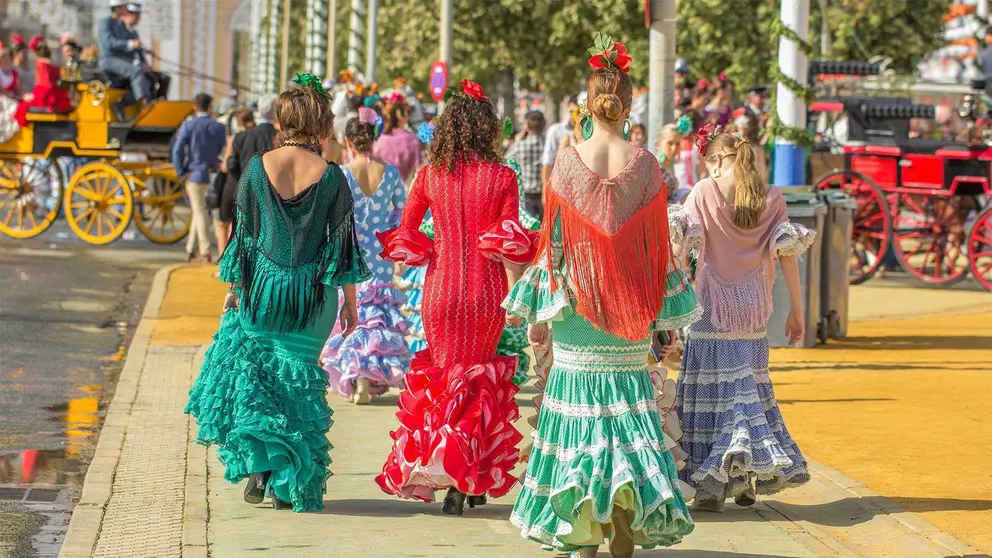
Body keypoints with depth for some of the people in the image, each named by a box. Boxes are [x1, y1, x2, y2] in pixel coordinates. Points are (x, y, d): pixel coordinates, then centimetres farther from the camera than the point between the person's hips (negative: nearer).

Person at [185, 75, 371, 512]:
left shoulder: (258, 167, -6)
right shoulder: (332, 177, -7)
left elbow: (243, 231, 0)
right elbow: (343, 242, -3)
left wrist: (234, 286, 10)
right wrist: (350, 302, 5)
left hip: (262, 286, 0)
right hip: (312, 294, 0)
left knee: (246, 370, 17)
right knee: (297, 378, 11)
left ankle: (257, 467, 6)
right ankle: (287, 484, 10)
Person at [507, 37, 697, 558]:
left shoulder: (569, 163, -6)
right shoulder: (645, 165, -3)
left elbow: (552, 242, -2)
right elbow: (658, 245, 1)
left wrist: (537, 313, 5)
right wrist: (667, 318, 8)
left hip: (576, 305, -1)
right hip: (630, 311, 1)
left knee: (579, 403, 6)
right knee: (628, 406, 7)